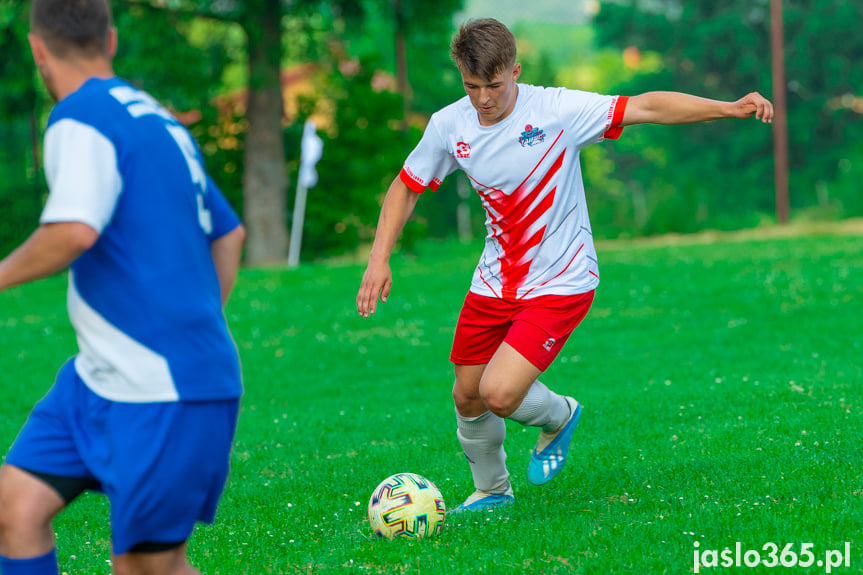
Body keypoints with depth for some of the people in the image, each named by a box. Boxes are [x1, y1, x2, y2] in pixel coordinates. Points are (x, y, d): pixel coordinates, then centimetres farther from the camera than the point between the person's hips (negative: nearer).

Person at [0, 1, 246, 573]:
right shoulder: (159, 121, 15)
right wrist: (198, 332, 28)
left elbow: (74, 232, -29)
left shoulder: (80, 118, -12)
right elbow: (229, 234, 24)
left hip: (164, 395, -9)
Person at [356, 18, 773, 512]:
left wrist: (730, 108, -31)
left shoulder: (555, 110, -19)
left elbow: (647, 108, -22)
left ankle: (559, 416, 17)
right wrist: (379, 259, -1)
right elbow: (407, 187, 9)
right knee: (468, 398, 12)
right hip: (495, 282, 5)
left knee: (499, 394, -18)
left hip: (561, 283, -5)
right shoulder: (449, 125, -6)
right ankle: (491, 491, 40)